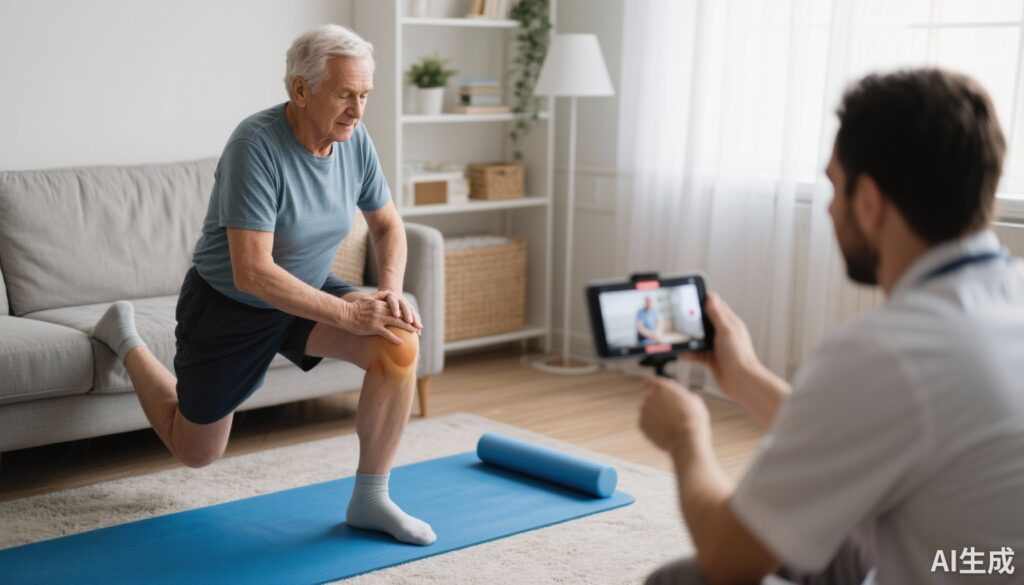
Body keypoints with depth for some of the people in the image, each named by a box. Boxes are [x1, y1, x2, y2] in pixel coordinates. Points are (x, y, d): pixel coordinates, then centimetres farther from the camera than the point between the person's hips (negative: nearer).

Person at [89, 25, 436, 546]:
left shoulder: (355, 140, -12)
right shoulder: (256, 146, -32)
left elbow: (387, 225, 4)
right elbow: (252, 273, -36)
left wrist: (390, 291, -15)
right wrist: (348, 313, -34)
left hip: (308, 289, 5)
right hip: (227, 306, -5)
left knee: (400, 345, -22)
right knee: (196, 451, 13)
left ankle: (370, 500, -8)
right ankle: (124, 338, 37)